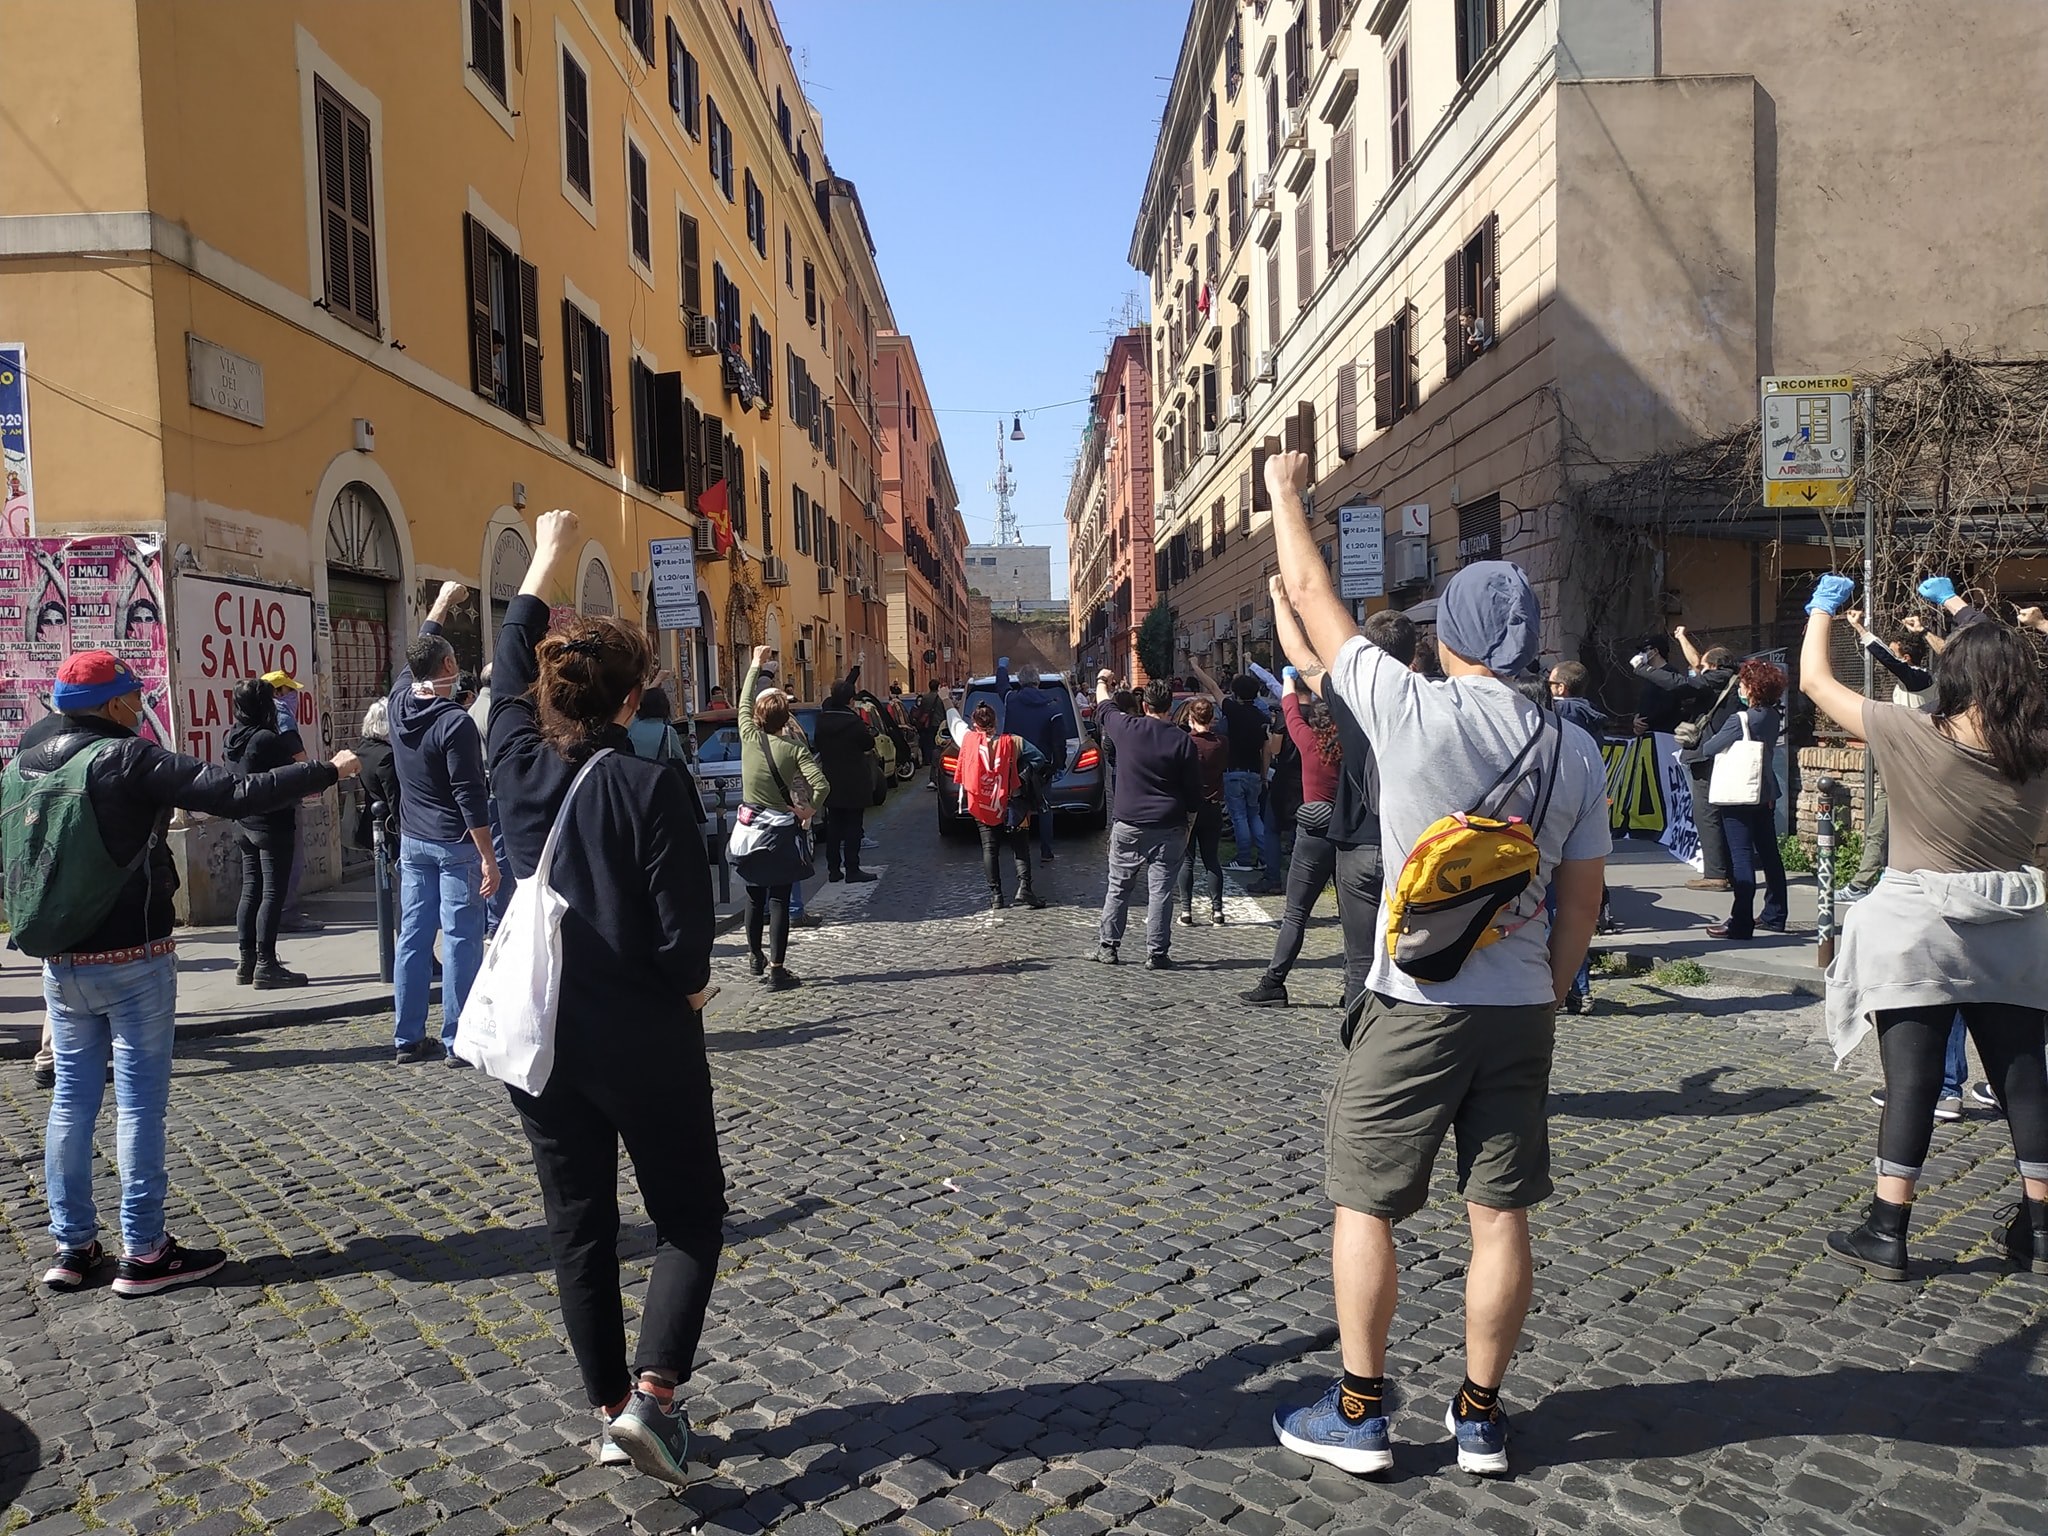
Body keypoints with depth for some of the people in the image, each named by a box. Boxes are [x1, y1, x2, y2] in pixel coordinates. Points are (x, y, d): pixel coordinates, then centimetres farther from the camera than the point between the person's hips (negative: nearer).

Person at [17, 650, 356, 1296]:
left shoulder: (24, 764, 5)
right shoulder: (130, 759, -15)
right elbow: (238, 793, -20)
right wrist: (326, 772, -12)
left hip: (61, 962, 7)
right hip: (134, 959, -6)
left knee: (72, 1097, 13)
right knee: (140, 1101, 0)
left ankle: (71, 1246, 20)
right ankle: (143, 1254, 6)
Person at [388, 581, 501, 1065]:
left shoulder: (400, 703, 3)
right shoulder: (455, 722, -17)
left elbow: (417, 653, 22)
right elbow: (469, 796, -19)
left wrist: (442, 602, 34)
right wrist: (488, 857, -16)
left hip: (412, 842, 7)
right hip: (455, 845, -7)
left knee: (413, 936, 10)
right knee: (460, 940, -2)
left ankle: (408, 1038, 17)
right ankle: (457, 1040, 1)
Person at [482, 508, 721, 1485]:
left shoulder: (520, 765, -3)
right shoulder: (647, 786, -17)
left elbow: (507, 677, 17)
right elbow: (686, 925, -18)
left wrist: (545, 566, 26)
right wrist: (689, 984, 4)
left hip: (541, 1038, 5)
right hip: (643, 1042, -5)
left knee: (579, 1225, 15)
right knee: (689, 1219, 11)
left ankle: (612, 1410, 23)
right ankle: (651, 1395, -2)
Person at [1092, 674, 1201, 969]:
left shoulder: (1126, 728, -4)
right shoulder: (1181, 740, -6)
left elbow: (1104, 708, 19)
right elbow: (1194, 792, -2)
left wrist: (1102, 681, 39)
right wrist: (1187, 828, 10)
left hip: (1127, 826, 2)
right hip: (1168, 829, -1)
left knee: (1118, 888, 13)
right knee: (1160, 892, 2)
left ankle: (1108, 947, 19)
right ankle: (1156, 953, 4)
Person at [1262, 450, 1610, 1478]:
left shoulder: (1412, 711, -12)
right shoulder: (1575, 755, 1)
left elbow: (1311, 595, -1)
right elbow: (1582, 901, 6)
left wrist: (1285, 493, 13)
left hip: (1413, 1007, -4)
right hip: (1521, 1008, 5)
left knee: (1364, 1203, 9)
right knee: (1501, 1213, 12)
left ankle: (1360, 1412, 18)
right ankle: (1480, 1417, 24)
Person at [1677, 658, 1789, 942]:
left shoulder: (1741, 720, -18)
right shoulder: (1772, 716, 4)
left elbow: (1708, 749, -13)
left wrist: (1684, 755, 7)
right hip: (1765, 794, 8)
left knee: (1741, 857, -7)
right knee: (1769, 854, 14)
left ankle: (1741, 924, -7)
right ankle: (1774, 915, 25)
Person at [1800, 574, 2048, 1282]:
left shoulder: (1913, 737, -15)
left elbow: (1815, 680, -5)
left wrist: (1823, 609, 10)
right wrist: (1966, 621, 27)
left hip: (1920, 928, -4)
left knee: (1911, 1077, -1)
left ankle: (1887, 1232, 3)